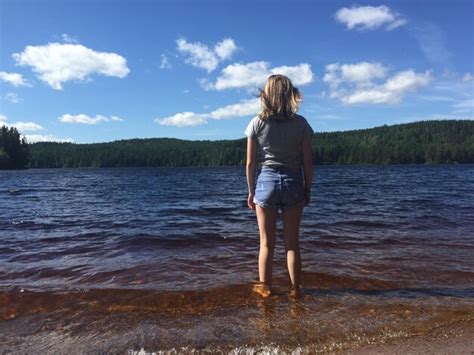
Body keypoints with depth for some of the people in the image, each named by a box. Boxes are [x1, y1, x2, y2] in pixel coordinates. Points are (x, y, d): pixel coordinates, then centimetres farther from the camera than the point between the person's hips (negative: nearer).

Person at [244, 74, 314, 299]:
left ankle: (264, 287, 22)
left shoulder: (257, 123, -4)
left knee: (267, 242, 11)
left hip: (266, 181, 0)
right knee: (292, 242, 12)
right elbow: (308, 162, -2)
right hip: (293, 182, 1)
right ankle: (295, 288, 21)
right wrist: (307, 190, 8)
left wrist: (251, 192, 5)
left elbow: (250, 163, -4)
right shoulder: (301, 123, -2)